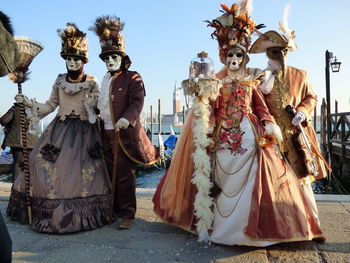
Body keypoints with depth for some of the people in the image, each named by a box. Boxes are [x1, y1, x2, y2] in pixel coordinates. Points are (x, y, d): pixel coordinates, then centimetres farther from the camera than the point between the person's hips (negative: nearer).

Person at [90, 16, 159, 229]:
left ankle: (127, 214, 6)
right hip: (107, 132, 8)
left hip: (125, 133, -7)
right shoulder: (105, 79, 19)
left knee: (124, 174, -4)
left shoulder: (132, 78, -4)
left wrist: (126, 118, -32)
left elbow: (137, 102, -17)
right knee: (110, 173, 13)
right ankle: (114, 210, 26)